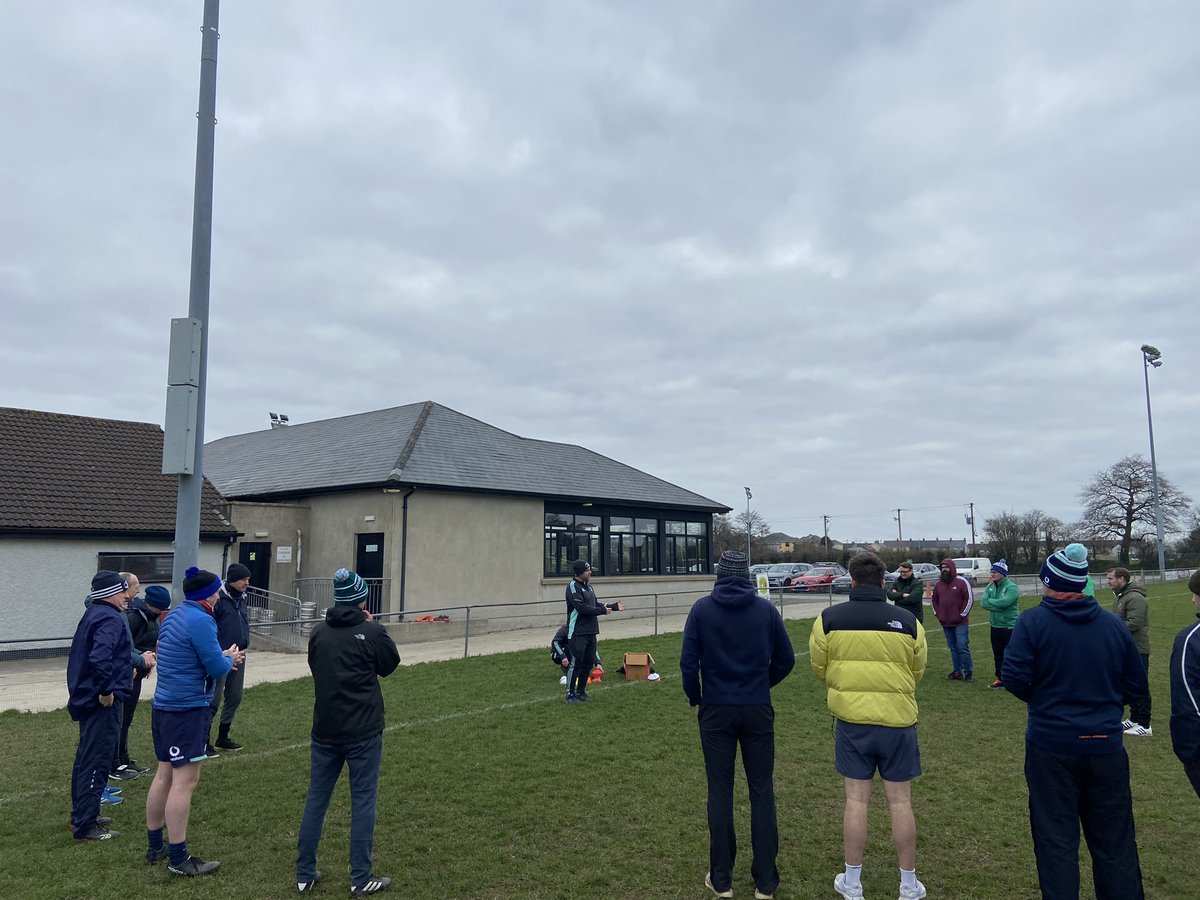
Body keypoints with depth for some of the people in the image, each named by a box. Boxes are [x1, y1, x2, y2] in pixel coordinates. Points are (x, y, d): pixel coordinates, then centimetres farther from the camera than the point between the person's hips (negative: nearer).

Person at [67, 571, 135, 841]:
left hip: (86, 697, 11)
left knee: (85, 758, 19)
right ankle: (85, 825, 4)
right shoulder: (111, 619, -19)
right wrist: (106, 691, -22)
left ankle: (82, 815, 32)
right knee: (96, 761, -3)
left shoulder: (92, 614, 13)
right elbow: (100, 657, -32)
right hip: (104, 702, -11)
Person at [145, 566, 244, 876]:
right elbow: (216, 668, -18)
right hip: (188, 709, -10)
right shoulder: (200, 621, -18)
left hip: (163, 706, 10)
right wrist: (229, 658, 3)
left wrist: (221, 656, 15)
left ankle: (155, 846, 27)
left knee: (164, 775, 17)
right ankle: (179, 859, 0)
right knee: (185, 781, -5)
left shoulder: (173, 616, 12)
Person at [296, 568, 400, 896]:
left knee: (316, 800, 15)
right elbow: (390, 664, 2)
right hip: (363, 732, -4)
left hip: (325, 730, 4)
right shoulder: (372, 632, -13)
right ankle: (361, 879, 12)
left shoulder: (318, 633, 1)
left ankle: (304, 875, 23)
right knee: (363, 802, 5)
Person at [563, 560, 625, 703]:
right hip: (578, 632, -9)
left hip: (591, 632, 9)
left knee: (588, 663, 13)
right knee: (576, 664, -4)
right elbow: (582, 608, -21)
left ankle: (581, 691, 24)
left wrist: (614, 606, 13)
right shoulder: (573, 587, -13)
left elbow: (596, 604, 21)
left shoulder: (589, 587, 15)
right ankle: (570, 694, 6)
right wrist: (602, 610, -14)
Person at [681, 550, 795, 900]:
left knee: (720, 792, 9)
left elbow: (688, 662, -8)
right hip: (758, 711, 1)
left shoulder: (702, 608, -6)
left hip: (716, 712, 0)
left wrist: (695, 699, 7)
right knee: (762, 792, 10)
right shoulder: (766, 609, -3)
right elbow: (785, 659, 3)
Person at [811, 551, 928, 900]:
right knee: (900, 802, 12)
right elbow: (917, 671, 5)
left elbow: (819, 668, 3)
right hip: (898, 720, 0)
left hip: (851, 719, 0)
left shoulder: (828, 619, -8)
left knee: (856, 799, 10)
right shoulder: (908, 621, -8)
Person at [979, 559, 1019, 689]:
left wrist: (989, 601, -12)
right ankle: (1000, 679, 25)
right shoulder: (990, 587, 8)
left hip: (1009, 627, -7)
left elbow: (1004, 602, -28)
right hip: (995, 627, 7)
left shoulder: (1012, 587, -13)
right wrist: (998, 606, -19)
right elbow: (983, 603, -5)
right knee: (998, 655, 15)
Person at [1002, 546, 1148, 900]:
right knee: (1115, 842, 17)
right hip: (1106, 747, 3)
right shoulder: (1114, 624, -1)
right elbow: (1137, 687, 5)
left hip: (1051, 746, -3)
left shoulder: (1033, 621, -12)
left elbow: (1015, 679, -17)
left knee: (1056, 841, 9)